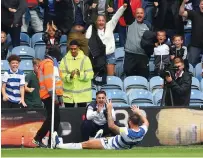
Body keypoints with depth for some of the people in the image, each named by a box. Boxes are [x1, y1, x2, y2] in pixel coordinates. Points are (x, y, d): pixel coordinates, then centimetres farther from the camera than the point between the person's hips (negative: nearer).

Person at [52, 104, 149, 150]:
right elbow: (146, 122, 5)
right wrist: (138, 112, 13)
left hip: (111, 145, -7)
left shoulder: (127, 132, -37)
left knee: (86, 144, -6)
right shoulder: (142, 131, -20)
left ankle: (59, 145, -4)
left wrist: (109, 109, -23)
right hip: (125, 146, 7)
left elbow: (111, 125, -28)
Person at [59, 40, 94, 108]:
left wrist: (80, 74, -26)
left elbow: (90, 74, -9)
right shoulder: (65, 60, 1)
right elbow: (61, 75, -6)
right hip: (68, 94, 1)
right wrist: (69, 77, -26)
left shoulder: (85, 59, -2)